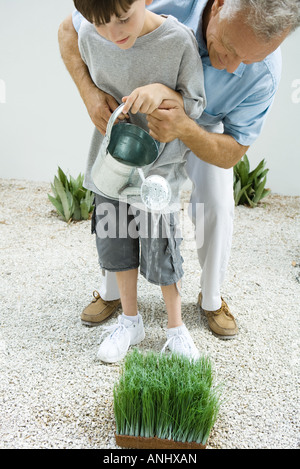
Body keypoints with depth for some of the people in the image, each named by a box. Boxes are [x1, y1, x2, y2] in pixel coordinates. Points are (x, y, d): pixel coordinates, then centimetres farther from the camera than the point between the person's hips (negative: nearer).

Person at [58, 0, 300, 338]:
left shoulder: (264, 72, -35)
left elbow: (230, 154, -29)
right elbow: (69, 30, -24)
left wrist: (185, 130, -50)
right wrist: (89, 91, -43)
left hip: (208, 127, 0)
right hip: (142, 118, 1)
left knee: (216, 205, -12)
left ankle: (211, 299, 14)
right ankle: (111, 292, 19)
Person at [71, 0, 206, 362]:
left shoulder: (179, 40, -18)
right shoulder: (88, 35, -7)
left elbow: (197, 105, -9)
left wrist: (163, 91, -26)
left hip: (158, 166, -4)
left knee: (160, 250, 3)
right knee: (115, 242, 12)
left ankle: (175, 327, 29)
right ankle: (130, 320, 35)